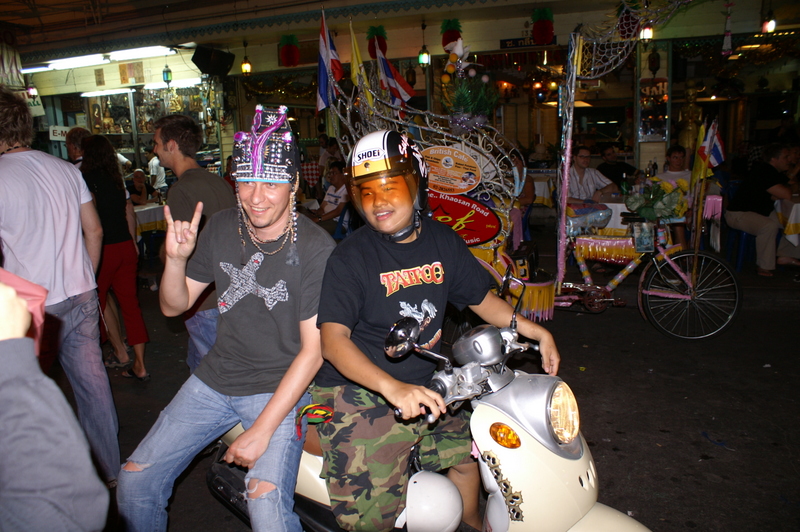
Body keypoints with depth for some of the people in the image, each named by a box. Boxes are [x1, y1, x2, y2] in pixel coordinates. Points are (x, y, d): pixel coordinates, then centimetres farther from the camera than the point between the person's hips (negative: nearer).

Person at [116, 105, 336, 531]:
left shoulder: (316, 249, -18)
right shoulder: (220, 229, -1)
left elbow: (313, 350, -18)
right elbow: (174, 306, 7)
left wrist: (261, 430, -20)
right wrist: (176, 259, -15)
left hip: (280, 386, -5)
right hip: (215, 378, 5)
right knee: (134, 481, 7)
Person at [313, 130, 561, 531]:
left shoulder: (443, 241, 1)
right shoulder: (350, 257, -17)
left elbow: (481, 298, 13)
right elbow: (333, 339, -25)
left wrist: (537, 332, 4)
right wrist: (393, 387, -39)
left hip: (425, 385, 6)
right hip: (359, 395, -6)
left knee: (466, 447, 25)